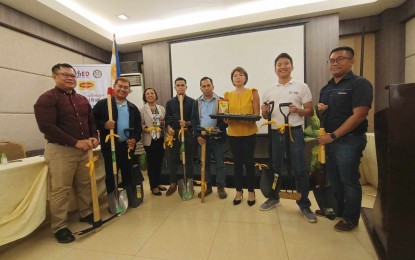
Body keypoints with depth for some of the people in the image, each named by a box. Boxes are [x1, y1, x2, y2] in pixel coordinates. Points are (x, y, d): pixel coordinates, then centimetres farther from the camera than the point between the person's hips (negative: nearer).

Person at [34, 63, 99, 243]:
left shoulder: (82, 100, 13)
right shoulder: (47, 98, -6)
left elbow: (91, 122, 17)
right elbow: (47, 127, -16)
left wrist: (94, 137, -4)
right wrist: (76, 142, -20)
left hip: (83, 150, 6)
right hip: (60, 150, -6)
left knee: (85, 184, 14)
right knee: (60, 189, 0)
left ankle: (86, 214, 32)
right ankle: (59, 227, 16)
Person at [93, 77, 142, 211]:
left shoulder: (133, 108, 11)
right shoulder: (102, 104, 0)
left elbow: (138, 126, 10)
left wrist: (135, 139, -5)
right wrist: (104, 125, -21)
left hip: (128, 146, 3)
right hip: (110, 146, -3)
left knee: (128, 173, 15)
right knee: (111, 174, 8)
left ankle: (131, 198, 31)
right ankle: (112, 202, 24)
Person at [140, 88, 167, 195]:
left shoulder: (161, 108, 8)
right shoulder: (142, 110, -4)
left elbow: (165, 123, 10)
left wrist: (163, 122, -12)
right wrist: (146, 129, -26)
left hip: (161, 139, 4)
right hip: (149, 140, -4)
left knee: (159, 162, 13)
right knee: (151, 163, 6)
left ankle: (158, 183, 30)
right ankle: (153, 186, 20)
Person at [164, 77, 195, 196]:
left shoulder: (192, 102, 2)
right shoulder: (170, 103, 12)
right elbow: (167, 119, 9)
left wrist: (187, 123, -20)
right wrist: (169, 128, -10)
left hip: (187, 133, -2)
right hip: (173, 134, 3)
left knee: (188, 159, 7)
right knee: (172, 159, 7)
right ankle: (173, 184, 23)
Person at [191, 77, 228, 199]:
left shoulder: (221, 101, 1)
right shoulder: (196, 103, 8)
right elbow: (194, 120, 4)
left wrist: (218, 129, -19)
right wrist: (197, 135, -7)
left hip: (217, 137, -2)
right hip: (202, 137, 3)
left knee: (220, 163, 5)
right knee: (205, 163, 11)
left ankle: (221, 187, 19)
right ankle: (207, 186, 25)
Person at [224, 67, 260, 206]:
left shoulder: (253, 92, 1)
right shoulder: (228, 95, 8)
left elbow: (256, 114, -3)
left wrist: (250, 120, -23)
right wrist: (226, 120, -15)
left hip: (249, 133, -2)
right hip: (233, 133, 2)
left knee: (249, 162, 4)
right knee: (237, 162, 10)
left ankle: (251, 191, 23)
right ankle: (238, 191, 25)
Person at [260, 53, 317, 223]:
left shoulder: (302, 87, 2)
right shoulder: (268, 91, 11)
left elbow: (310, 112, 0)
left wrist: (298, 110, -20)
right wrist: (264, 111, -10)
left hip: (295, 132, -3)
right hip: (275, 133, 3)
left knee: (299, 170, 1)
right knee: (275, 168, 14)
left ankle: (304, 205, 19)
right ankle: (274, 198, 31)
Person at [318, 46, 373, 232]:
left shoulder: (359, 83, -9)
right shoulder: (326, 88, 14)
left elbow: (358, 115, -18)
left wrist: (333, 135, -19)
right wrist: (321, 109, -1)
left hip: (349, 141, -7)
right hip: (329, 139, 7)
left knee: (349, 181, 4)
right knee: (333, 178, 16)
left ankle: (351, 218, 22)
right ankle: (337, 209, 34)